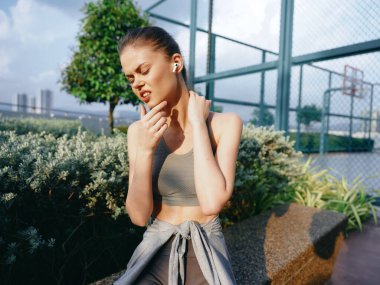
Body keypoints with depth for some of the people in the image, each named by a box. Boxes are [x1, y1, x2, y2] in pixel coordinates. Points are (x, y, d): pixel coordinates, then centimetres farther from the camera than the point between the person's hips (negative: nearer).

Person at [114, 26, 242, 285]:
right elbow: (139, 216, -7)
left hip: (206, 257, -1)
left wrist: (198, 123, -18)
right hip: (155, 253, 2)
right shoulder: (139, 131, -4)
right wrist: (145, 151, -20)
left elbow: (212, 204, -23)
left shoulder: (225, 124, -11)